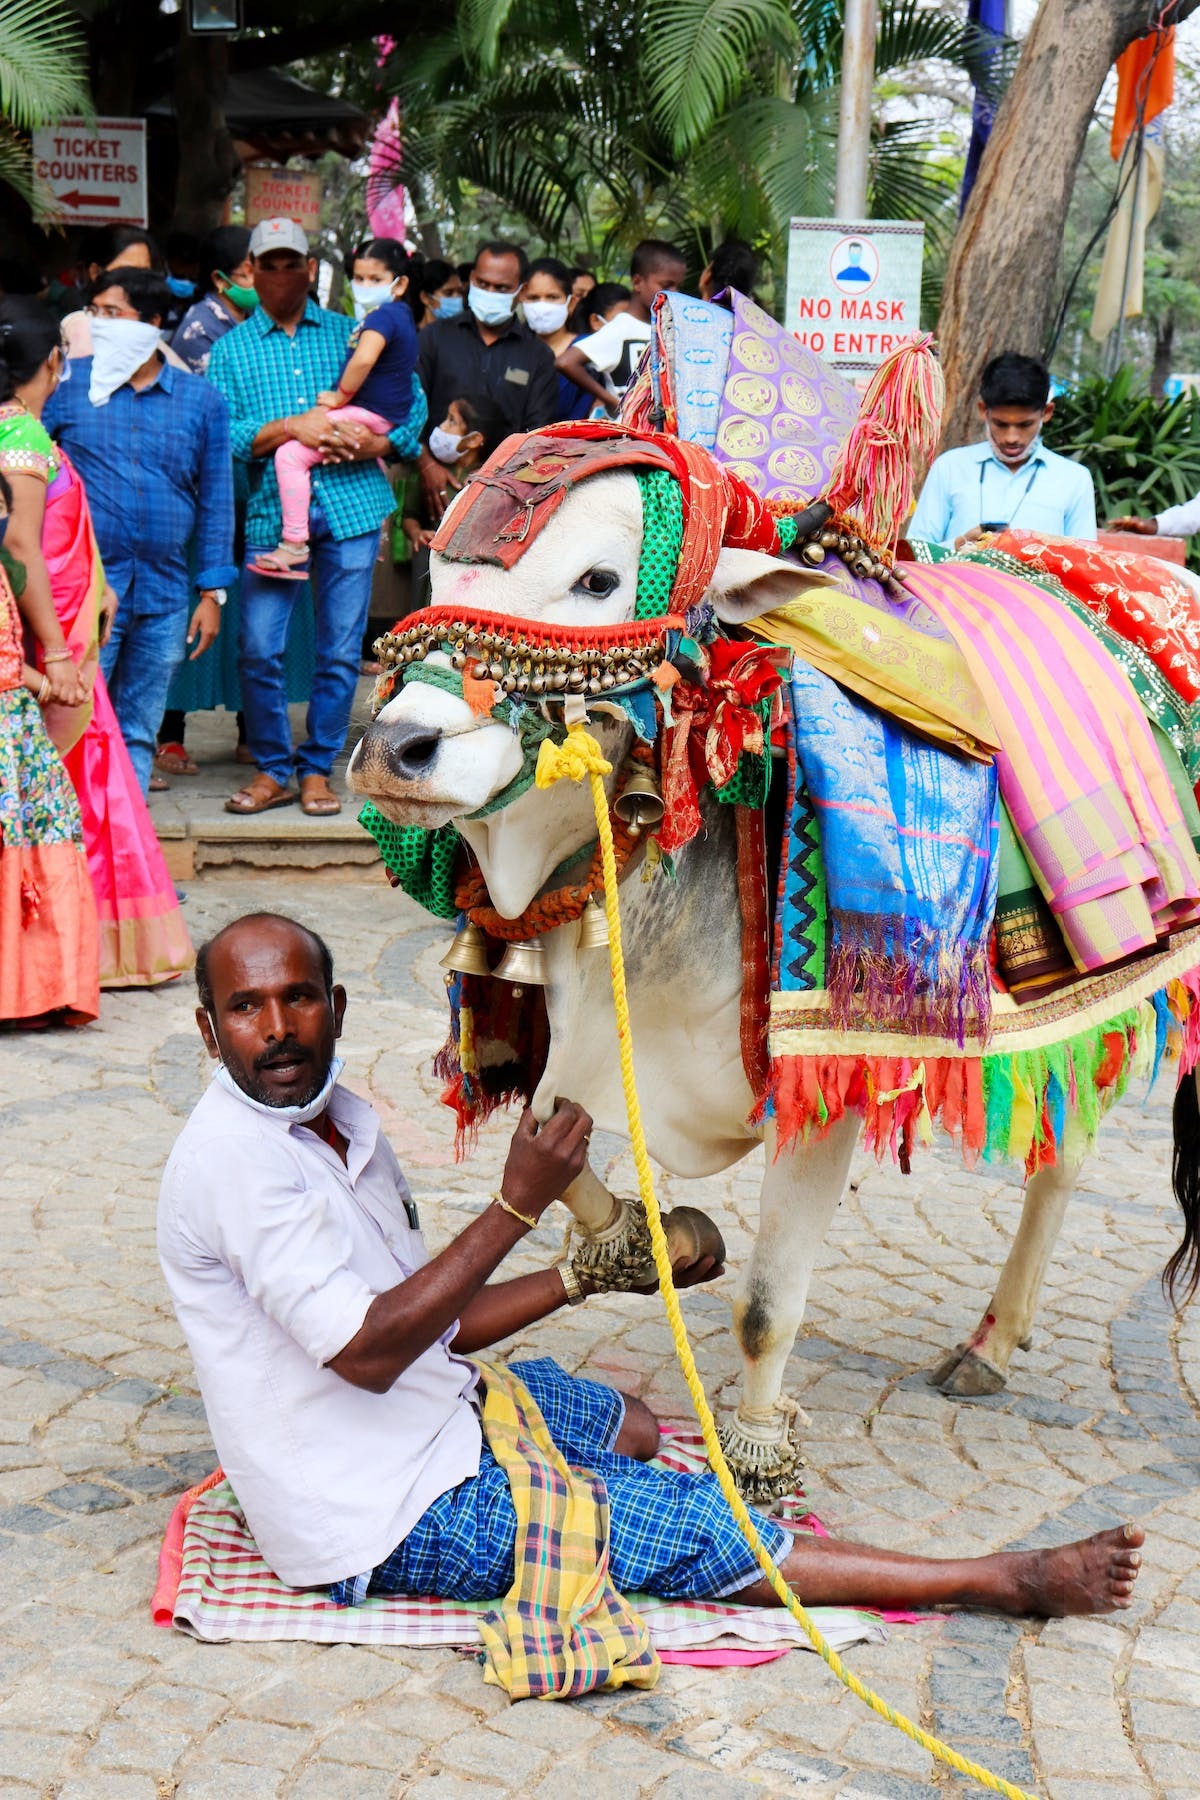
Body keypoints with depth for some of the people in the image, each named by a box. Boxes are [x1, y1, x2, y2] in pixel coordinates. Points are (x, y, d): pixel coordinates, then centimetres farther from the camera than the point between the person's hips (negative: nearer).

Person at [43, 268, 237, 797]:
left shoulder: (201, 401, 6)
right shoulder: (67, 386, 3)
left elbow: (216, 500, 8)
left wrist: (212, 593, 4)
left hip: (164, 596, 2)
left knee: (138, 735, 10)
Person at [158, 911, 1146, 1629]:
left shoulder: (341, 1119, 6)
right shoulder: (234, 1159, -23)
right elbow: (366, 1351, -28)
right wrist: (519, 1206, -27)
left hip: (436, 1417, 9)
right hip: (380, 1517, -9)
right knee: (694, 1531, -9)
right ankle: (1006, 1581, -3)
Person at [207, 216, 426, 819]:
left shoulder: (350, 334, 12)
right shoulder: (232, 348, 10)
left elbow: (411, 403, 11)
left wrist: (369, 444, -7)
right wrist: (291, 428, -14)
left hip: (351, 504, 0)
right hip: (271, 513, 0)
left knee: (340, 651, 2)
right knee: (259, 649, -5)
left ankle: (317, 769, 15)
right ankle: (271, 770, 12)